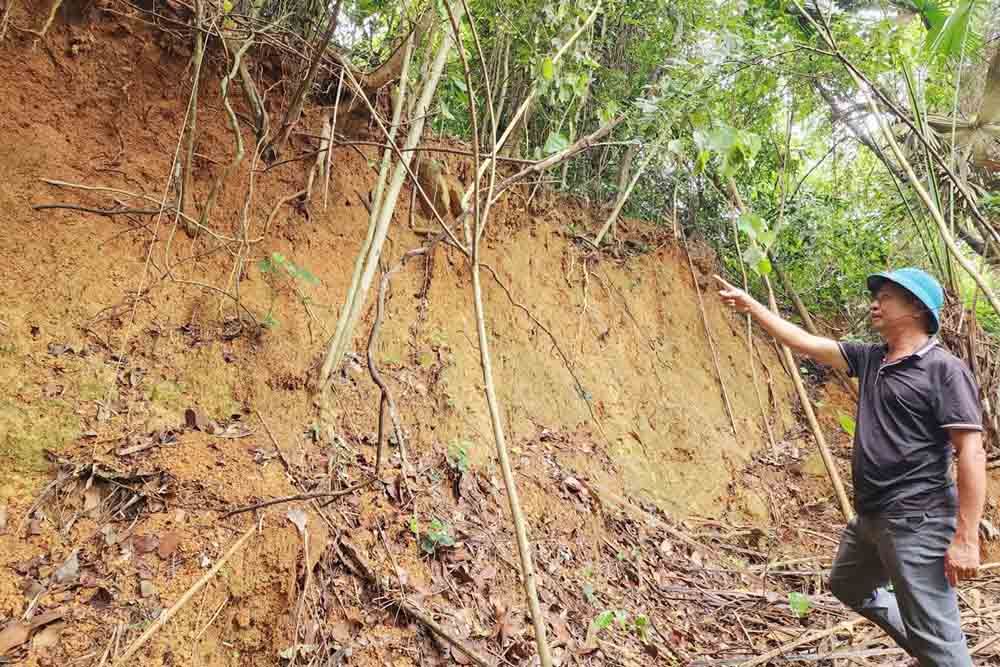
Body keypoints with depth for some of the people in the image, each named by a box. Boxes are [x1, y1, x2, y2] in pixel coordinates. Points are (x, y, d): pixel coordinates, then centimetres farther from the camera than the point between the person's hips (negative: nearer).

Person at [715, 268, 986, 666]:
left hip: (918, 521, -9)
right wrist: (750, 305, 11)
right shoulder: (870, 359, 8)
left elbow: (971, 452, -19)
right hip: (871, 515, 9)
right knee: (848, 586, 28)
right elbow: (805, 343, 12)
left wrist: (966, 538, -23)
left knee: (936, 635, -3)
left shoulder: (945, 370, -14)